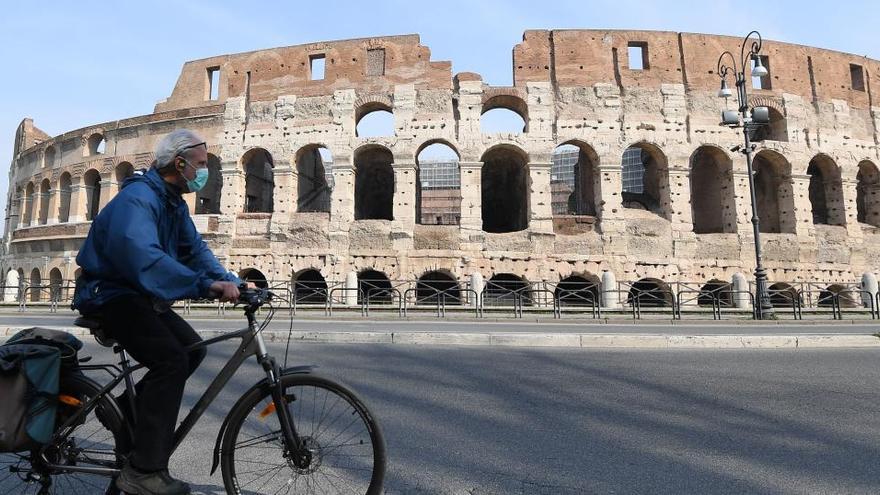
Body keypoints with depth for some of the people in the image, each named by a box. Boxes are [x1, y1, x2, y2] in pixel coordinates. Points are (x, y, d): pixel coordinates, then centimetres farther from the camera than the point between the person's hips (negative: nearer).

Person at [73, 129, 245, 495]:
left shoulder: (174, 203, 9)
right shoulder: (138, 198, -23)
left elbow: (195, 249, 4)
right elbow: (143, 257, -40)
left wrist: (230, 281, -11)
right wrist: (206, 284, -45)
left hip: (138, 295, 10)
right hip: (109, 294, -10)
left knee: (192, 349, 4)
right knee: (171, 359, -23)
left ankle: (126, 408, 19)